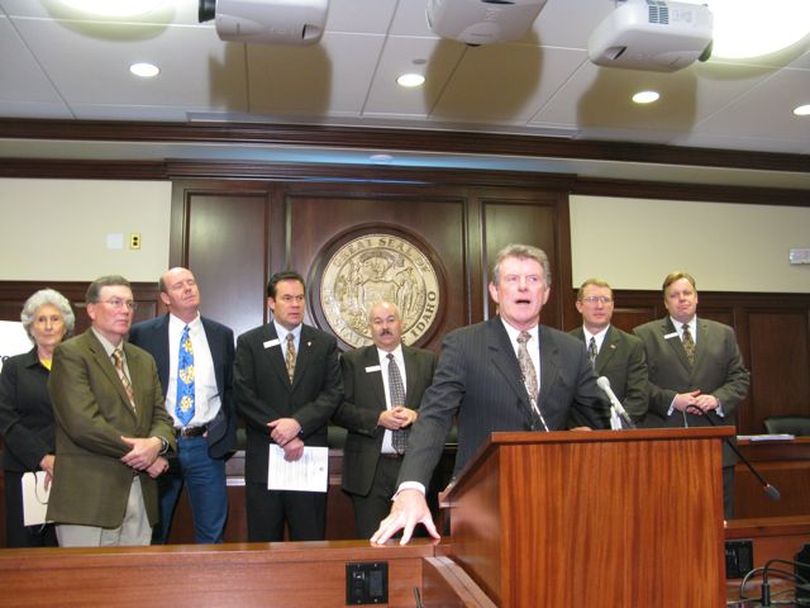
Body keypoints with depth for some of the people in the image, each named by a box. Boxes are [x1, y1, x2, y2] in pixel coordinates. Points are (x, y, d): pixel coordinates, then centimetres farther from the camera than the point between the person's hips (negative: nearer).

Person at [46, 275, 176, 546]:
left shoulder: (144, 359, 18)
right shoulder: (70, 354, -5)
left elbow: (160, 415, 12)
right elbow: (83, 424, -16)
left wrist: (158, 443, -10)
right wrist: (138, 451, -11)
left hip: (140, 493, 6)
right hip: (90, 497, -6)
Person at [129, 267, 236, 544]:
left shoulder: (222, 334, 7)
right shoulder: (142, 334, 0)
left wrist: (226, 436, 2)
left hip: (207, 445, 1)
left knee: (212, 535, 9)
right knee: (153, 535, 12)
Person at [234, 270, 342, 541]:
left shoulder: (325, 343, 8)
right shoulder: (249, 343, 4)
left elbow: (333, 393, -1)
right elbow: (244, 396, -5)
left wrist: (298, 423, -16)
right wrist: (282, 435, -12)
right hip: (263, 458, -1)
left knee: (310, 544, 7)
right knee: (264, 544, 8)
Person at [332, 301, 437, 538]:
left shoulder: (426, 360, 10)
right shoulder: (352, 361, 5)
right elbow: (339, 409, -3)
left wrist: (417, 415, -13)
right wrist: (378, 418, -15)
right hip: (370, 470, -2)